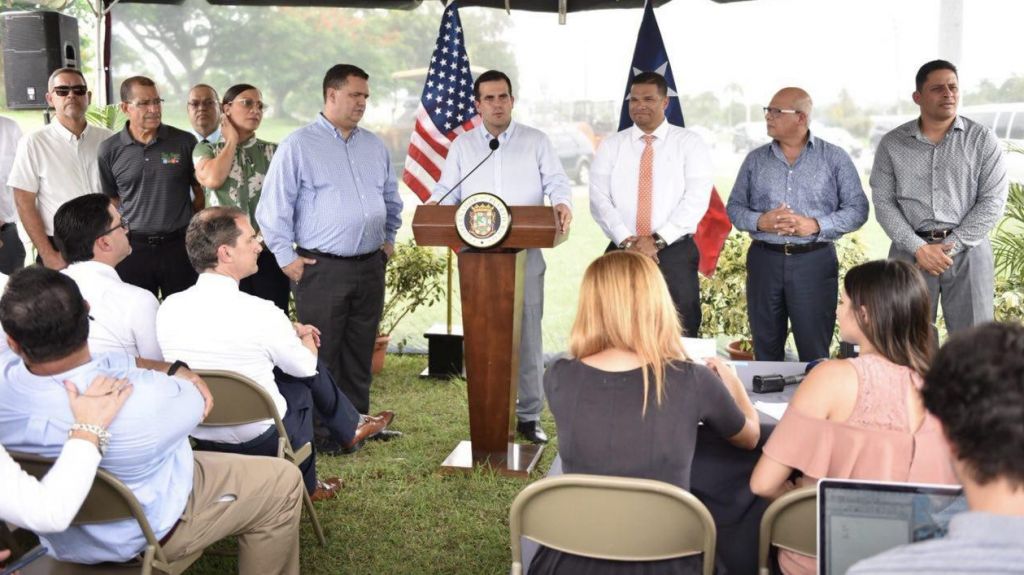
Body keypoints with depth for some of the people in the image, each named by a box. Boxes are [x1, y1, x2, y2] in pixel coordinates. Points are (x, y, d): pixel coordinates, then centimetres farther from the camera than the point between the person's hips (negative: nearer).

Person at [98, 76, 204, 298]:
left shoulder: (184, 142, 0)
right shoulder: (109, 150, 2)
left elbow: (201, 192, 8)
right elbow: (110, 200, 12)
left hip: (178, 245, 0)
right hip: (132, 247, 1)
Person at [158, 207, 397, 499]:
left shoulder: (168, 308, -7)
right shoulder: (259, 313, -23)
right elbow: (306, 367, -5)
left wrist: (288, 331, 17)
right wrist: (301, 335, 16)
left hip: (200, 438, 6)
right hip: (260, 440, -5)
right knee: (303, 379, 19)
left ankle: (349, 428, 37)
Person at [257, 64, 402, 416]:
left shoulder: (375, 146, 14)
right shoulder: (298, 145, -4)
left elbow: (391, 199, 27)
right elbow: (273, 207, -6)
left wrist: (389, 239, 20)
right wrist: (287, 257, -9)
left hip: (370, 267, 6)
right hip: (321, 268, -5)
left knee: (360, 354, 12)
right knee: (322, 357, -2)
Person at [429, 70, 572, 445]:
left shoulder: (536, 141, 9)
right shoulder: (462, 146, 14)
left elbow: (556, 182, 1)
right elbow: (446, 192, 10)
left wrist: (562, 203, -21)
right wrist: (435, 208, -12)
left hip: (525, 254, -1)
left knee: (528, 335, -1)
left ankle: (529, 415, 9)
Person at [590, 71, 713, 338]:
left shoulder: (690, 143, 3)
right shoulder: (610, 146, 8)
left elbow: (697, 199, -8)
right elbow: (599, 199, -1)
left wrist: (657, 240, -15)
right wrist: (626, 241, -14)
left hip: (675, 254, -1)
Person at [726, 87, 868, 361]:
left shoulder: (835, 158, 2)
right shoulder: (755, 159, 10)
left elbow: (858, 209, -1)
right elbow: (734, 207, 10)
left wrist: (815, 225, -14)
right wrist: (760, 222, -10)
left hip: (815, 261, -2)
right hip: (764, 260, 3)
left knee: (815, 353, 2)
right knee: (766, 351, 9)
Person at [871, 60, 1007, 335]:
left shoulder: (983, 140, 3)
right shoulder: (892, 144, 5)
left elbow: (992, 202, -2)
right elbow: (883, 202, 1)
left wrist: (950, 247, -11)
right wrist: (919, 248, -11)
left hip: (968, 251, 0)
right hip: (910, 251, 1)